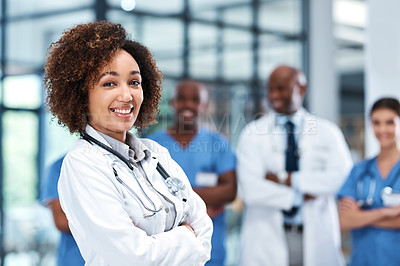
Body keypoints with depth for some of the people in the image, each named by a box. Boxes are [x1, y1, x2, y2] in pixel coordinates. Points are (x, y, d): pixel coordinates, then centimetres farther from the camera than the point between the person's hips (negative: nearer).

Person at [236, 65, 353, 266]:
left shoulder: (327, 132, 8)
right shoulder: (252, 134, 4)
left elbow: (343, 177, -8)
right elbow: (250, 189, -8)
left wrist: (287, 179, -12)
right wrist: (299, 196, -9)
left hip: (317, 241, 1)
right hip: (267, 241, -1)